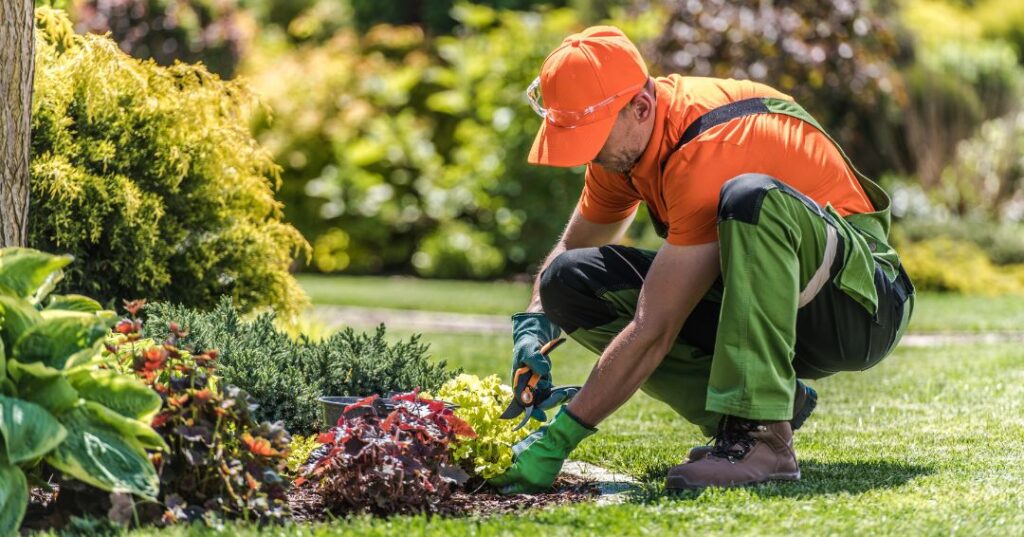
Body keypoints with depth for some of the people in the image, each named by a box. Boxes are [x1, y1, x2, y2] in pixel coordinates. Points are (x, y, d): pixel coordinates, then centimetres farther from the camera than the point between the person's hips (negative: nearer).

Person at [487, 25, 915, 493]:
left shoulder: (707, 152, -29)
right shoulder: (624, 138, -2)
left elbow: (653, 332, -30)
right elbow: (572, 247, 14)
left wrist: (558, 439, -28)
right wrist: (534, 327, -7)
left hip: (859, 299, -8)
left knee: (750, 196, -38)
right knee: (570, 281, -7)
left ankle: (761, 435, -36)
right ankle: (776, 398, -7)